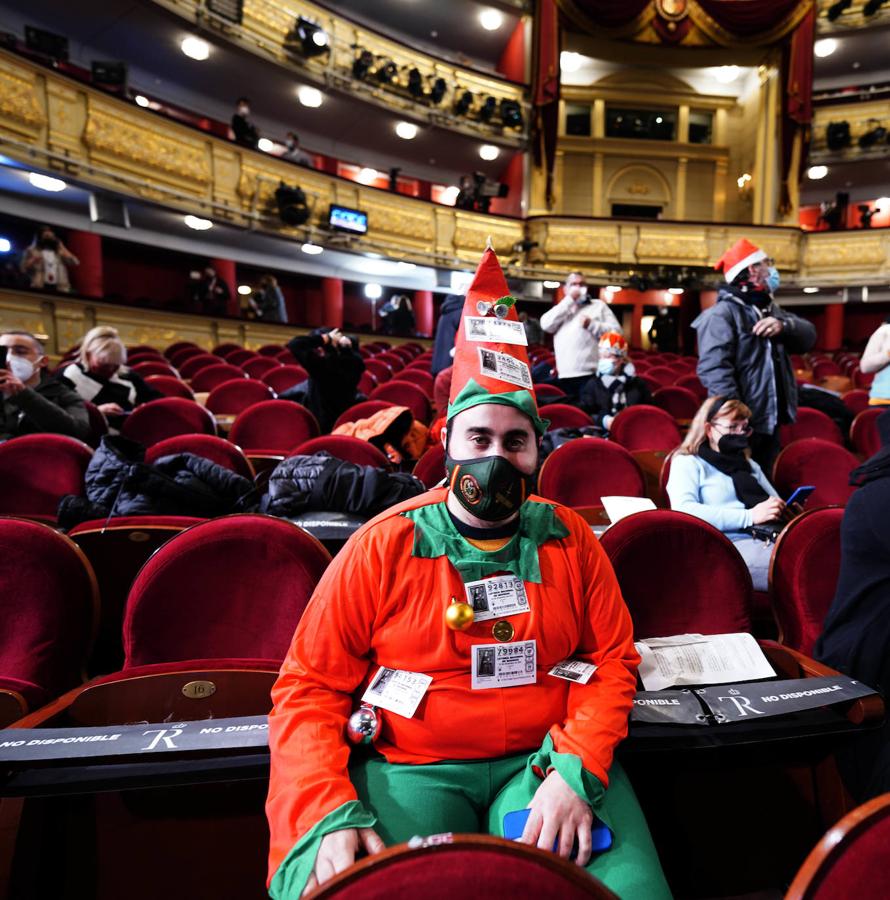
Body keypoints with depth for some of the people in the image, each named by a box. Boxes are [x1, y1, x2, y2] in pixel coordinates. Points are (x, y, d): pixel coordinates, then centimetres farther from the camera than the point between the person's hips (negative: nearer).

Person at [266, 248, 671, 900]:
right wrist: (331, 813, -15)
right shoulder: (384, 546, -3)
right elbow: (310, 688, -2)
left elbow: (613, 660, 5)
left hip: (545, 759, 2)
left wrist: (576, 771, -11)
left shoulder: (569, 538, 4)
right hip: (410, 769, -1)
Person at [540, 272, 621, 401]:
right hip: (565, 376, 3)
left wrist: (592, 325, -10)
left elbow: (616, 332, 4)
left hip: (593, 375, -3)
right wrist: (569, 300, 1)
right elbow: (546, 325, 0)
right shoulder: (561, 309, 22)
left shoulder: (599, 305, 14)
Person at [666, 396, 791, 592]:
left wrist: (783, 508, 7)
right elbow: (684, 511, -9)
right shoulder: (688, 463, 9)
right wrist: (749, 516, -13)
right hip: (733, 545, -7)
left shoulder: (750, 465, 33)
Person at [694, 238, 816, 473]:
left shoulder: (770, 310, 18)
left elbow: (808, 335, 9)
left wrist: (784, 324, -14)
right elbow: (715, 370, -24)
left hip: (769, 420, 9)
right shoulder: (723, 313, -13)